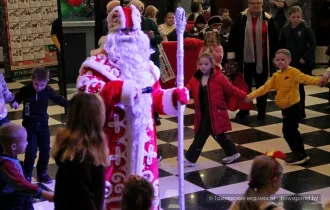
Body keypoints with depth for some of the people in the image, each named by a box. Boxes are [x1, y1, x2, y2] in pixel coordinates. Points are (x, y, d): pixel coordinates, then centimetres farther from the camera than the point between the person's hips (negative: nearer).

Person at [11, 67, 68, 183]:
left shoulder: (48, 90, -7)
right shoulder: (25, 90, -14)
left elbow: (58, 99, 7)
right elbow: (15, 99, 0)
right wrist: (15, 103, -22)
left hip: (43, 125, 4)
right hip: (29, 125, -3)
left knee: (45, 151, 11)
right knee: (31, 152, -6)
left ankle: (42, 173, 28)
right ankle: (27, 176, 9)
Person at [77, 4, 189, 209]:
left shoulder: (146, 66, 14)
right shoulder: (99, 63, -6)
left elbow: (157, 99, 18)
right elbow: (86, 89, -24)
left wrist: (174, 96, -1)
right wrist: (117, 89, -34)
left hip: (142, 141, 6)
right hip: (112, 142, -5)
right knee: (111, 188, -3)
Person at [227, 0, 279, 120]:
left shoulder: (268, 19, 1)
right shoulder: (241, 18, -1)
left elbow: (274, 39, 3)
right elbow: (233, 36, 0)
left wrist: (275, 56, 2)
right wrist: (231, 54, -4)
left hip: (262, 59, 0)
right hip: (245, 58, 0)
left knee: (261, 85, 9)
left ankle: (261, 111, 19)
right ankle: (243, 110, 23)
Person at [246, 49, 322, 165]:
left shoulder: (293, 72, -14)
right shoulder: (276, 76, 8)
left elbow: (306, 78, -29)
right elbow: (265, 87, 4)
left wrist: (319, 81, -48)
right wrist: (251, 96, -4)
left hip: (293, 107, -8)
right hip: (285, 108, 8)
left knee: (287, 131, -7)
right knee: (291, 131, 15)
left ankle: (299, 155, 7)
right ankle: (301, 154, 27)